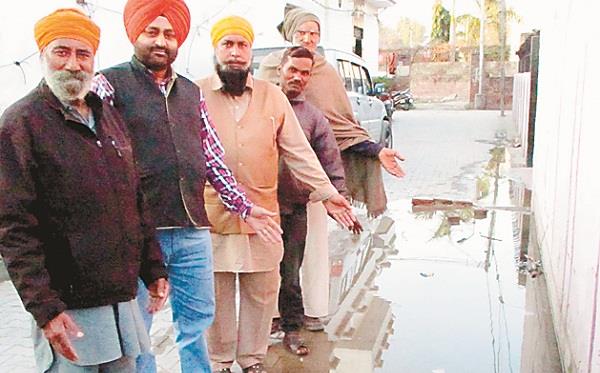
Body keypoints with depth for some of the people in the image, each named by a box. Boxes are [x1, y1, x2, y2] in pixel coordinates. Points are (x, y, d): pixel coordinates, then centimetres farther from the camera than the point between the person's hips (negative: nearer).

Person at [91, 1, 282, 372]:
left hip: (193, 230, 5)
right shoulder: (111, 83, -1)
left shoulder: (191, 92, 15)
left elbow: (213, 157, 18)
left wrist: (245, 207, 14)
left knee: (198, 320, 17)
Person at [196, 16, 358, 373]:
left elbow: (298, 151, 7)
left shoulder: (272, 96, 6)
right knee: (217, 293, 9)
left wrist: (328, 193, 2)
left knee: (262, 292, 12)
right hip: (212, 214, -2)